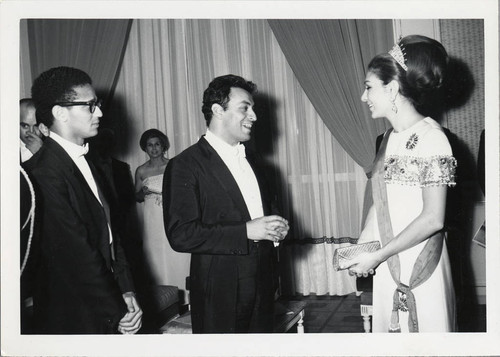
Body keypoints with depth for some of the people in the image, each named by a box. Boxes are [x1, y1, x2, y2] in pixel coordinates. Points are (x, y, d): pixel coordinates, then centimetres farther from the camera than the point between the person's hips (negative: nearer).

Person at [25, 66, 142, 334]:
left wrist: (126, 291, 1)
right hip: (73, 319, -8)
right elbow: (77, 256, -20)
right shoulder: (44, 173, -20)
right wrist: (117, 313, -13)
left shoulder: (84, 162, 9)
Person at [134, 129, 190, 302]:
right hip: (153, 221, 2)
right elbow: (137, 197, 15)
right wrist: (143, 192, -7)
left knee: (178, 258, -3)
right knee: (158, 259, 2)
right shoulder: (141, 171, 6)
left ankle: (184, 300, 6)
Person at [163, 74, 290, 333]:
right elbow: (180, 235, -19)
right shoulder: (184, 166, -11)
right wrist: (247, 231, -21)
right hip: (220, 294, -7)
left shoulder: (248, 160, 14)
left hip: (262, 289, 7)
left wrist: (274, 228, 2)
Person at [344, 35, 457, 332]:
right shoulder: (390, 137, 7)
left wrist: (377, 255, -14)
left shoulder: (431, 137, -14)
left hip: (419, 266, -7)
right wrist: (361, 248, -1)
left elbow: (433, 219, -17)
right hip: (387, 266, 7)